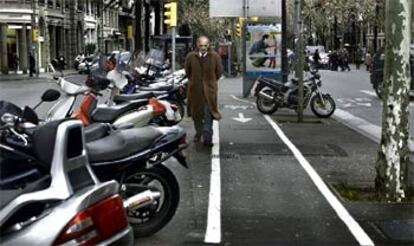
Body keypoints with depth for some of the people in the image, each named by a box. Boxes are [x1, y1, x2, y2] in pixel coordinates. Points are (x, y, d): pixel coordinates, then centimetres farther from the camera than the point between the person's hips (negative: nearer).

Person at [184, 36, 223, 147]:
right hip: (195, 89, 2)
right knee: (196, 112, 14)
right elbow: (187, 72, 13)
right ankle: (198, 132, 33)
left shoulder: (215, 57, -5)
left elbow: (219, 72, 8)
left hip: (209, 89, -2)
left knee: (208, 114, -9)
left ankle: (207, 138, -7)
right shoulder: (190, 57, -3)